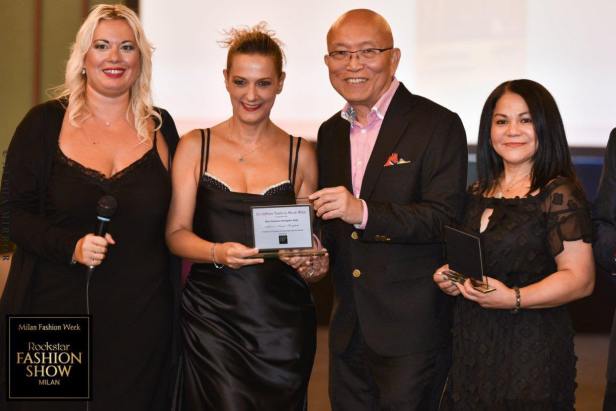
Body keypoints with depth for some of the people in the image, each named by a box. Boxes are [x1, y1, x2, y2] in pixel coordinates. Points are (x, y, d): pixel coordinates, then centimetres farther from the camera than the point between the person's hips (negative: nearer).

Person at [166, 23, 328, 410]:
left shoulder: (300, 154, 9)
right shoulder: (195, 146, 6)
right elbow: (177, 233, 1)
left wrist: (313, 265, -10)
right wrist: (218, 252, -18)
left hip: (282, 322, 1)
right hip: (211, 316, -1)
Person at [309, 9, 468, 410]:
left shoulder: (439, 125, -9)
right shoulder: (330, 133, 12)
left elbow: (444, 217, -18)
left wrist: (363, 212, -29)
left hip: (410, 331, -6)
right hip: (348, 330, 6)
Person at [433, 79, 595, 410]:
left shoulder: (559, 195, -9)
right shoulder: (477, 195, 11)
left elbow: (580, 278, -14)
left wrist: (513, 298, -25)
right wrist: (448, 277, 1)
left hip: (531, 354, -6)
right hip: (470, 350, 6)